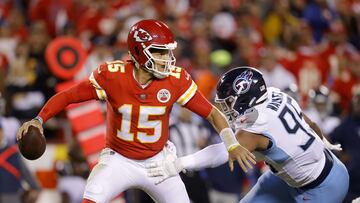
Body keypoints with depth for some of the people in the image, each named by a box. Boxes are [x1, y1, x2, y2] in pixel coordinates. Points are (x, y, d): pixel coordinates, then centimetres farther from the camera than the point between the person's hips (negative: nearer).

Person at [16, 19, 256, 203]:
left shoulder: (176, 80, -16)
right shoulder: (112, 75, -20)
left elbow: (211, 112, -10)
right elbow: (67, 96, -12)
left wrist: (232, 145, -23)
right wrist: (39, 120, -25)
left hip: (158, 161, 2)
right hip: (119, 160, -2)